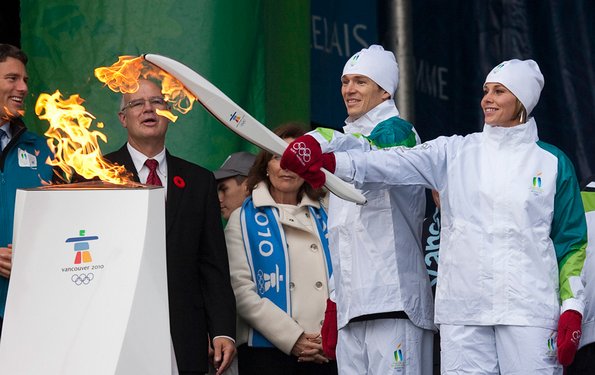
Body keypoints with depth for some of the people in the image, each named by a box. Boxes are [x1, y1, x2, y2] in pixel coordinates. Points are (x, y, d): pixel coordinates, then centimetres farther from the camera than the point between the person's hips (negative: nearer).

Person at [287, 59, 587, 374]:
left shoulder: (553, 163, 8)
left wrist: (572, 309, -2)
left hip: (529, 311, -2)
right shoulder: (454, 153, 11)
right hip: (463, 309, 2)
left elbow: (570, 242, 8)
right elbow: (396, 164, -4)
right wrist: (333, 162, -21)